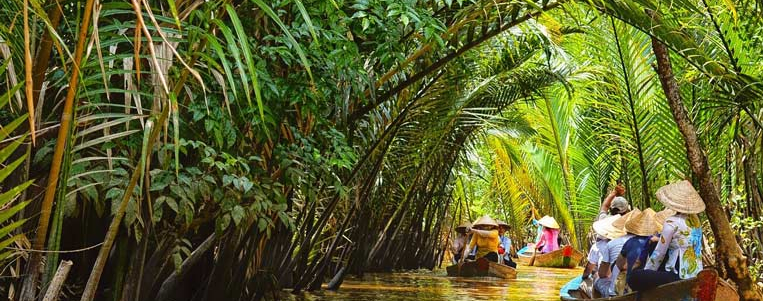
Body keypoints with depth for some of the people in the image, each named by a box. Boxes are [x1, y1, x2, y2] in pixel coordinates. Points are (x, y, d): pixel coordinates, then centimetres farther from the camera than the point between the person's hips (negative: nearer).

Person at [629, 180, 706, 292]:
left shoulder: (672, 222, -14)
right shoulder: (695, 219, 7)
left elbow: (659, 253, -9)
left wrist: (646, 271, 5)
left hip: (680, 276, -9)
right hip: (696, 274, 9)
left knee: (634, 277, -9)